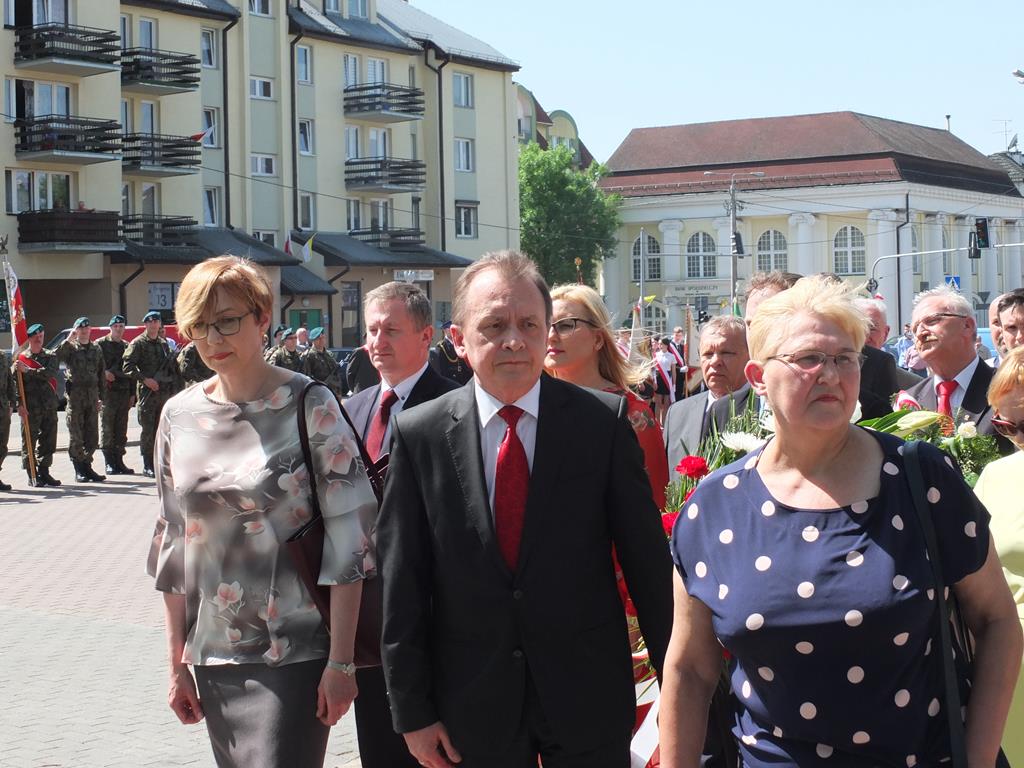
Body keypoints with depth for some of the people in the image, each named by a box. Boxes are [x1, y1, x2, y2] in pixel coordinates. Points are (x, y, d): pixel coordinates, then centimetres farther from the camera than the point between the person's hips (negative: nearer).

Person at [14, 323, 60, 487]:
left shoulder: (50, 356, 10)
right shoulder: (20, 358, 1)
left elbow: (51, 373, -11)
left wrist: (28, 370, -16)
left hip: (50, 406, 4)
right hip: (30, 407, -3)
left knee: (48, 442, 8)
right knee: (29, 441, -1)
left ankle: (44, 472, 18)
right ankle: (32, 476, 6)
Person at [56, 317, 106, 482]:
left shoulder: (96, 349, 15)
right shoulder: (70, 348, 1)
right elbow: (55, 357, -20)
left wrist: (100, 397, 11)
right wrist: (68, 340, -20)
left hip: (92, 395, 4)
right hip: (75, 395, -4)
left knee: (92, 436, 6)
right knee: (76, 436, -2)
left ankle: (87, 467, 15)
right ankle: (79, 470, 3)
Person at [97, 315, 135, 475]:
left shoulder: (126, 346, 17)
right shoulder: (100, 344, 1)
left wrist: (132, 394, 12)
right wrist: (105, 373, -20)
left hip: (124, 392, 5)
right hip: (107, 391, -5)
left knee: (121, 431, 6)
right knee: (106, 430, -4)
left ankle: (119, 461, 11)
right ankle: (109, 463, 0)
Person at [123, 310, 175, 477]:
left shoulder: (164, 344, 17)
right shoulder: (138, 343, -1)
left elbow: (171, 368, 22)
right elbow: (128, 366, -10)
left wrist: (172, 390, 14)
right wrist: (145, 379, -17)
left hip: (164, 392, 5)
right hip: (146, 392, -5)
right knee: (147, 430, -6)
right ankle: (147, 466, -3)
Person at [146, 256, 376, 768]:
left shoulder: (308, 406, -7)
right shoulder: (180, 415, 5)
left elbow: (347, 535, -9)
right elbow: (173, 541, 11)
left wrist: (341, 660, -12)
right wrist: (176, 663, 9)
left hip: (295, 650, -4)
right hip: (212, 655, 4)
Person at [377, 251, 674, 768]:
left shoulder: (604, 420, -5)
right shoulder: (417, 434, -3)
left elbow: (646, 558, -2)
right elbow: (402, 584, -1)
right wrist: (412, 710, -2)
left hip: (588, 697, 0)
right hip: (472, 706, 1)